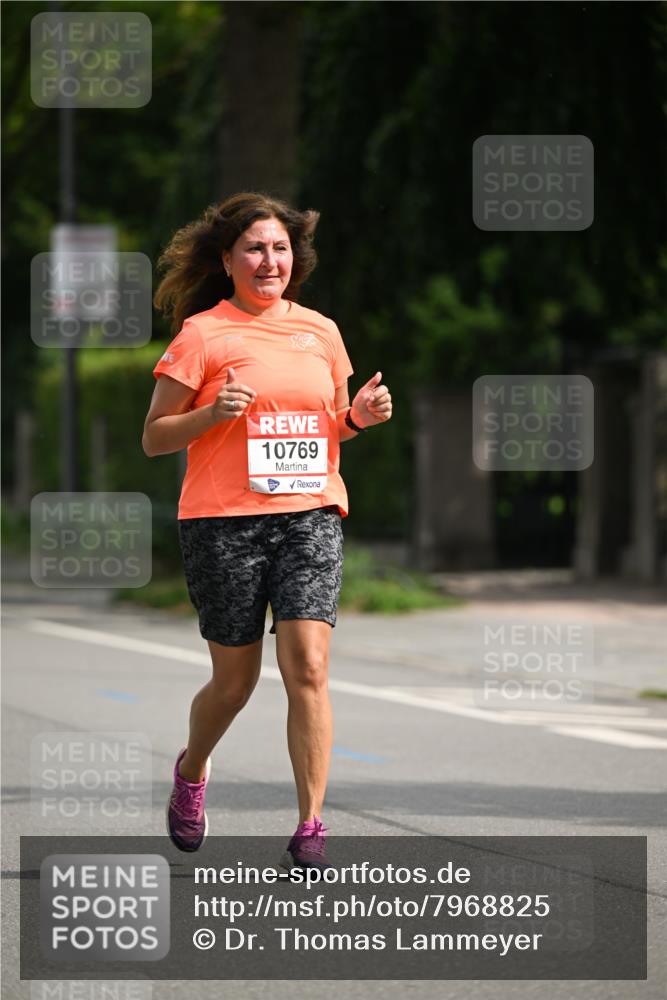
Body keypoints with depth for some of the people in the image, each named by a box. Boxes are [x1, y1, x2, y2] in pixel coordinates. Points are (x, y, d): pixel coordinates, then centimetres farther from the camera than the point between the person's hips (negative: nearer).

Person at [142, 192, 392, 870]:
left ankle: (310, 831, -9)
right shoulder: (201, 334, -1)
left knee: (307, 667, -13)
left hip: (310, 516, 3)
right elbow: (154, 438, 0)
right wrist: (212, 412, -17)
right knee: (235, 680, 6)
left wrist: (359, 416, 3)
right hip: (224, 523, -2)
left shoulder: (320, 332, 12)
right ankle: (192, 771, 38)